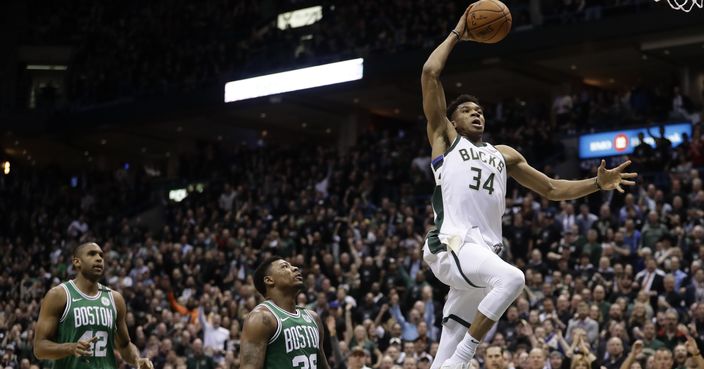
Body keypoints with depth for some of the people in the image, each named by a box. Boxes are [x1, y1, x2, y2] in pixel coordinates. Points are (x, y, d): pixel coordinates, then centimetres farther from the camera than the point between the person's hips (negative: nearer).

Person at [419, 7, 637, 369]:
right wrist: (457, 34, 12)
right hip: (452, 245, -6)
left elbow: (552, 189, 29)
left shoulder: (504, 154, 28)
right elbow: (430, 74, 4)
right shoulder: (445, 139, 13)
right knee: (512, 278, -33)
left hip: (487, 251, 6)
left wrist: (598, 183, 15)